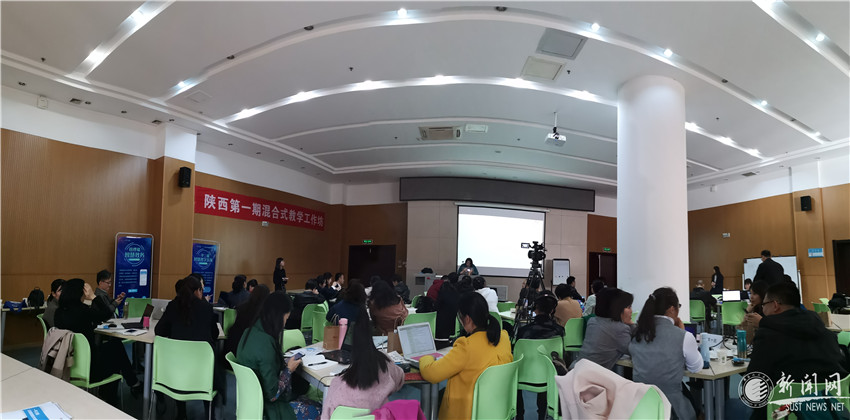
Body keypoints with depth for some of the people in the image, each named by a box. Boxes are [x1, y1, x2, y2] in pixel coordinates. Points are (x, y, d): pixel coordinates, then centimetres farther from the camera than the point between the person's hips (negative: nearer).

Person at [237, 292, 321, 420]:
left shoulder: (250, 332, -2)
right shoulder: (266, 344, -30)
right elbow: (273, 394, -24)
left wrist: (285, 362, 4)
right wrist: (289, 370, -10)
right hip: (264, 408, -9)